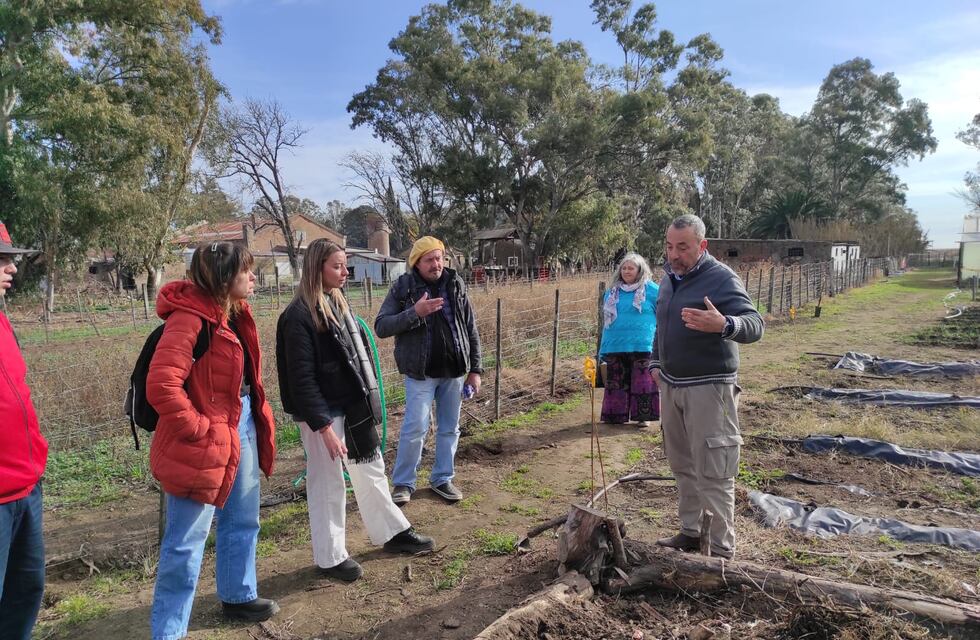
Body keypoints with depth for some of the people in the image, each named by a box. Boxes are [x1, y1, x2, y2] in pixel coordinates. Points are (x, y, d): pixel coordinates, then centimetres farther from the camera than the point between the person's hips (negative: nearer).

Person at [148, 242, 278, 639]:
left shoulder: (234, 312, 9)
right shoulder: (190, 317, -20)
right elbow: (162, 387, -27)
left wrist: (256, 417, 11)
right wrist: (200, 430, -20)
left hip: (243, 428, 9)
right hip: (205, 441, -9)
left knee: (242, 521, 23)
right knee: (186, 542, 3)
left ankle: (238, 596, 43)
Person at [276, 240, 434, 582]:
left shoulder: (337, 303, 8)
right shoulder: (298, 316, -18)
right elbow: (302, 380, -20)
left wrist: (367, 402, 14)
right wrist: (324, 427, -21)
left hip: (353, 408, 8)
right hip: (323, 414, -8)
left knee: (371, 471, 19)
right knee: (328, 484, 6)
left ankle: (392, 532, 36)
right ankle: (330, 557, 23)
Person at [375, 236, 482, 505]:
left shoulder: (455, 284, 3)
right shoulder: (403, 288, -6)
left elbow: (471, 330, 7)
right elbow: (381, 327, -11)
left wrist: (475, 369, 5)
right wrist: (414, 313, -24)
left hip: (454, 371, 4)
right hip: (420, 372, -3)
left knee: (449, 428, 12)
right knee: (415, 427, -5)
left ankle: (442, 478, 27)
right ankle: (403, 482, 13)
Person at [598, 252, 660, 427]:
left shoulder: (651, 290, -2)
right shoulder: (613, 292, 12)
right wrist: (603, 350, 16)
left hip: (642, 347, -4)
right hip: (615, 347, 5)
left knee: (642, 382, 2)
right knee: (616, 383, 10)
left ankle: (643, 416, 13)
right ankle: (616, 415, 21)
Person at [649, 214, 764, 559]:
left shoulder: (721, 278, -15)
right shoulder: (668, 277, 9)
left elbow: (754, 324, -25)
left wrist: (724, 325, -46)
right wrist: (657, 362, 17)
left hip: (708, 388, -7)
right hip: (671, 385, 8)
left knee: (712, 474, -3)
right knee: (682, 466, 17)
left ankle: (722, 550, 9)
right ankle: (689, 532, 31)